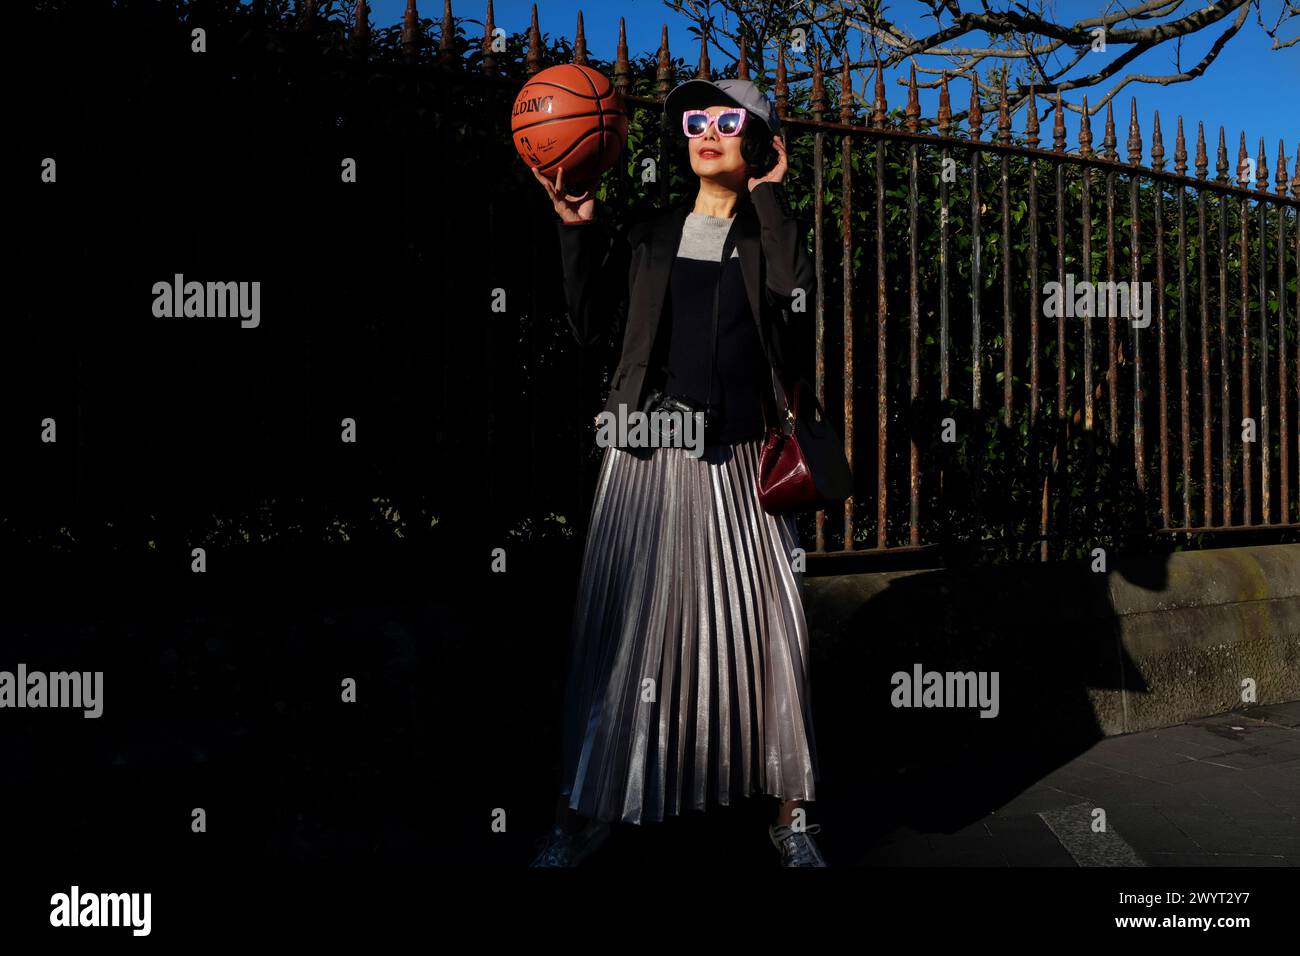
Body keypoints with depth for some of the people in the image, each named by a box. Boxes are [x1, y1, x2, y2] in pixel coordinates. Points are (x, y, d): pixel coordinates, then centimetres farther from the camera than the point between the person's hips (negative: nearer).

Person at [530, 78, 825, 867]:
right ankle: (586, 810, 15)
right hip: (645, 458, 1)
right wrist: (579, 231, 1)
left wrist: (768, 199, -4)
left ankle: (791, 812, 13)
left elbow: (797, 300, -12)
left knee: (767, 626, -2)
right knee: (622, 626, 2)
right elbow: (590, 327, 8)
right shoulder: (650, 237, 15)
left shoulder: (772, 233, 10)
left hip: (737, 461, -1)